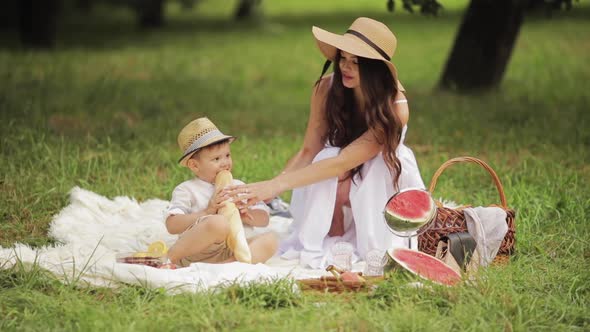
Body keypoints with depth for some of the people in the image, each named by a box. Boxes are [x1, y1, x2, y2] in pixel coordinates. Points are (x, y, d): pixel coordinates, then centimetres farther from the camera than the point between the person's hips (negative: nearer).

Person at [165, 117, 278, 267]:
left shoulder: (238, 186, 21)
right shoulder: (186, 190, 4)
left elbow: (263, 219, 21)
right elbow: (172, 225, -8)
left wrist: (245, 215, -3)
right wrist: (207, 212, -15)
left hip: (230, 252, 6)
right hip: (194, 253, -6)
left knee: (270, 240, -15)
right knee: (219, 223, -36)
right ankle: (171, 257, -18)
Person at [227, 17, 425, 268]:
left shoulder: (394, 108, -31)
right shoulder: (326, 88, -21)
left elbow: (342, 163, -37)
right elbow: (308, 151, -19)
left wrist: (277, 185, -44)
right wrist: (266, 190, -35)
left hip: (381, 183, -2)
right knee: (326, 157, -31)